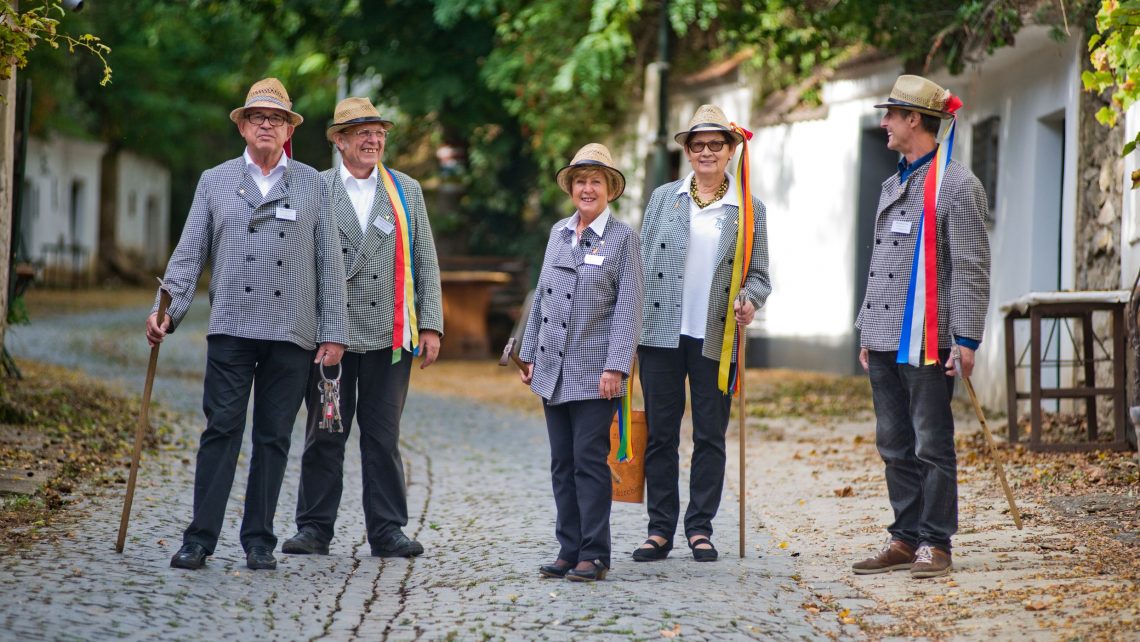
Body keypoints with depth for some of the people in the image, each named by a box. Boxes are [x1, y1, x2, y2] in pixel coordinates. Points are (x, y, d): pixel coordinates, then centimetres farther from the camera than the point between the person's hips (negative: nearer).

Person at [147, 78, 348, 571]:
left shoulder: (313, 185, 11)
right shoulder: (214, 181, 12)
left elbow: (329, 263, 8)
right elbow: (190, 253, 8)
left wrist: (334, 332, 3)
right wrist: (166, 311, -4)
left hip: (292, 333, 0)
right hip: (231, 327, 0)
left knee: (274, 438, 3)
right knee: (221, 430, -5)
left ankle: (259, 541, 9)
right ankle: (200, 539, -3)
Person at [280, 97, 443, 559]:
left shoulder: (407, 191, 11)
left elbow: (425, 262, 10)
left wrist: (431, 325, 2)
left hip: (388, 334, 1)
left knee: (384, 437, 4)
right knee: (324, 434, 2)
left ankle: (387, 531, 7)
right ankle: (315, 528, 8)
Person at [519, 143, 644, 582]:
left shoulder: (622, 238, -4)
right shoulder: (559, 232, 12)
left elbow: (628, 307, -8)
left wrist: (616, 366, -15)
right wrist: (530, 355, 14)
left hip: (593, 373, -5)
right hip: (554, 370, 6)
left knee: (589, 460, -6)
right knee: (562, 463, 7)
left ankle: (594, 554, -2)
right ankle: (569, 550, 12)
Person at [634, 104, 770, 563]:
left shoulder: (750, 209, 6)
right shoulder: (663, 198, 8)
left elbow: (758, 274, 7)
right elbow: (642, 264, 9)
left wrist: (748, 301, -15)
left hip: (715, 339, -1)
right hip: (661, 334, 1)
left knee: (710, 436, 4)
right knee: (660, 434, 3)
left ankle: (700, 528, 12)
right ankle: (660, 530, 10)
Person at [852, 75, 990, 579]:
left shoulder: (957, 185, -8)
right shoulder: (893, 186, 18)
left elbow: (972, 268, -12)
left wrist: (967, 338, -17)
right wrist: (867, 333, 20)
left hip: (927, 342, -8)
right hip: (886, 341, 8)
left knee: (932, 446, -3)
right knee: (895, 445, 10)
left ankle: (935, 544, 2)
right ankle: (905, 538, 16)